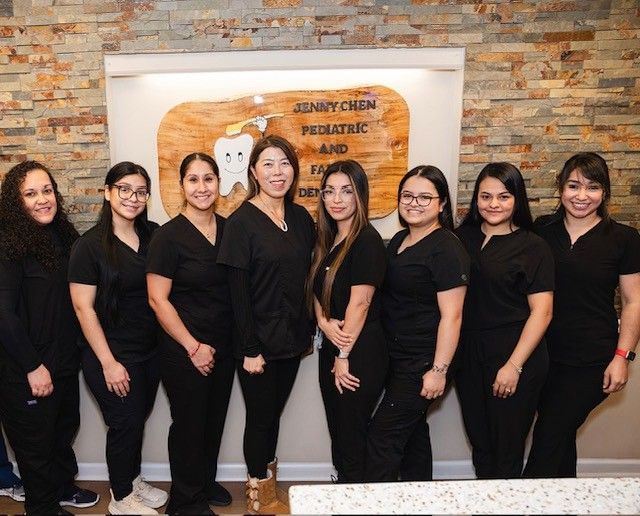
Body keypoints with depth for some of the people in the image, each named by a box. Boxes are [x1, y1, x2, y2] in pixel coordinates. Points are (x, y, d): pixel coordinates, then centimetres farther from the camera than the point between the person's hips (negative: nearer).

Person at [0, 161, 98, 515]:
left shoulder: (62, 236, 4)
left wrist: (73, 350, 6)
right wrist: (33, 366, -19)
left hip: (64, 360, 7)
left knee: (65, 427, 23)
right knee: (35, 441, 12)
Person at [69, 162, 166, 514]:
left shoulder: (153, 236, 1)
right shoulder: (89, 246, -13)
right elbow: (83, 307, -14)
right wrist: (108, 362, -15)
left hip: (150, 349, 5)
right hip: (112, 354, -5)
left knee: (138, 417, 18)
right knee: (126, 422, 6)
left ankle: (133, 481, 42)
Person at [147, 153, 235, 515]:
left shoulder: (228, 229, 2)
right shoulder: (169, 236, -14)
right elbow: (158, 299, -14)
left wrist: (241, 341, 4)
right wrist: (194, 347, -14)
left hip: (224, 346, 5)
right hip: (184, 350, -5)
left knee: (215, 419, 18)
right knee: (189, 423, 10)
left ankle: (206, 481, 42)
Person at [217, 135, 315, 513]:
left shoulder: (301, 217, 4)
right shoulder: (242, 222, -13)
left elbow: (306, 277, 10)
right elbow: (238, 292, -14)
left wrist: (308, 329, 5)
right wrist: (250, 349, -15)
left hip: (292, 338, 5)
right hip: (260, 341, -5)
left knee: (274, 413, 18)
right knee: (260, 417, 9)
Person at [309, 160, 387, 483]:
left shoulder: (367, 241, -15)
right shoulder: (327, 241, 10)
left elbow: (360, 302, -18)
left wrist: (345, 355, -14)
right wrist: (323, 321, -6)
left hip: (360, 355, -8)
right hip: (331, 348, 8)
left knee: (352, 439, 5)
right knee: (338, 432, 18)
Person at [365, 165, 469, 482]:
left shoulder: (446, 249, -17)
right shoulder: (399, 240, 9)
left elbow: (451, 316, -20)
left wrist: (439, 370, -20)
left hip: (422, 363, -9)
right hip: (398, 358, 9)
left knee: (383, 435, -4)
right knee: (413, 430, 20)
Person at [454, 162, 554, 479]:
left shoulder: (532, 247, -7)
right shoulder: (463, 237, 6)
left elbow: (541, 312, -10)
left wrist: (515, 365, -15)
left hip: (514, 357, -4)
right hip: (468, 354, 5)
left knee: (507, 444, 6)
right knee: (478, 439, 17)